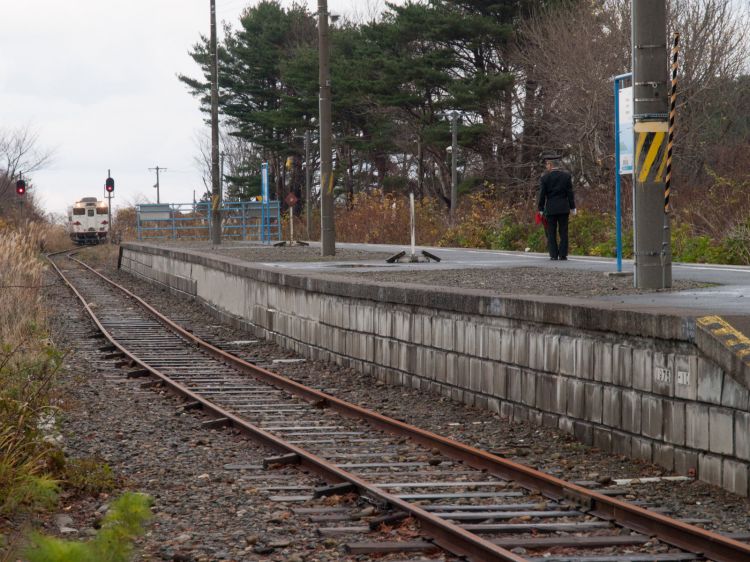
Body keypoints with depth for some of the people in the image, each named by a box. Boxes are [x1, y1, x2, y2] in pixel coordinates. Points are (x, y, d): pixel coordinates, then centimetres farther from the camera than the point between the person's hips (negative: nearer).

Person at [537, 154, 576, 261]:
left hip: (550, 209, -2)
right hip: (564, 208, 2)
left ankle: (554, 255, 0)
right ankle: (563, 254, 1)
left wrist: (541, 209, 5)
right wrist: (572, 207, 9)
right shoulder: (566, 176, 1)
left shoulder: (545, 178, -5)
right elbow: (570, 193, 3)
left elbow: (542, 195, -2)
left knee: (551, 233, 3)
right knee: (563, 232, 4)